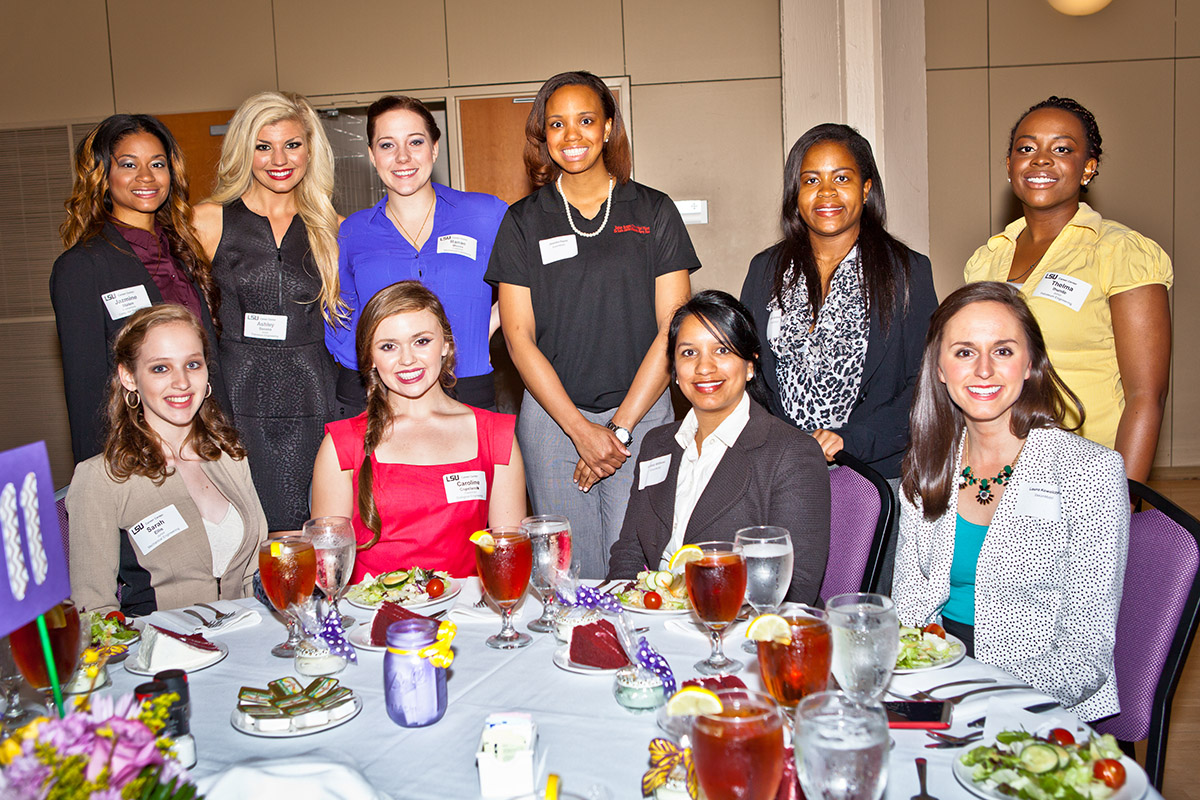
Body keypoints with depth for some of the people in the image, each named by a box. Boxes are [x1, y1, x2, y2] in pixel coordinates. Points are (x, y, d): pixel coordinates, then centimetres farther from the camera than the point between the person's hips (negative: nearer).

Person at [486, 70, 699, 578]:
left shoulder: (654, 213, 5)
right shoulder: (522, 222, 6)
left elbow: (672, 329, 0)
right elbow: (519, 336, 1)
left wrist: (619, 425, -7)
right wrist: (581, 429, -8)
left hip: (642, 413, 0)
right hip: (552, 416, 1)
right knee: (570, 577, 3)